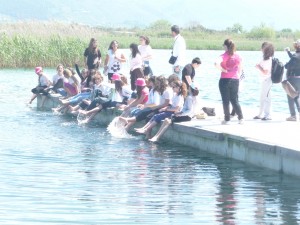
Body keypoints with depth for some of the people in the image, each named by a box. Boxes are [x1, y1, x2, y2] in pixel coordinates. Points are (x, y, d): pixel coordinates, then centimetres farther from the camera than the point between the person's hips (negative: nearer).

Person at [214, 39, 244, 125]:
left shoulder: (224, 56, -10)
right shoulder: (238, 56, 3)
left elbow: (216, 64, -28)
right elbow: (240, 68, 10)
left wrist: (223, 70, -14)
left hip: (225, 80, -4)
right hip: (235, 80, 4)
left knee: (225, 100, 5)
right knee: (234, 100, 13)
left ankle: (227, 119, 8)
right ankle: (241, 118, 6)